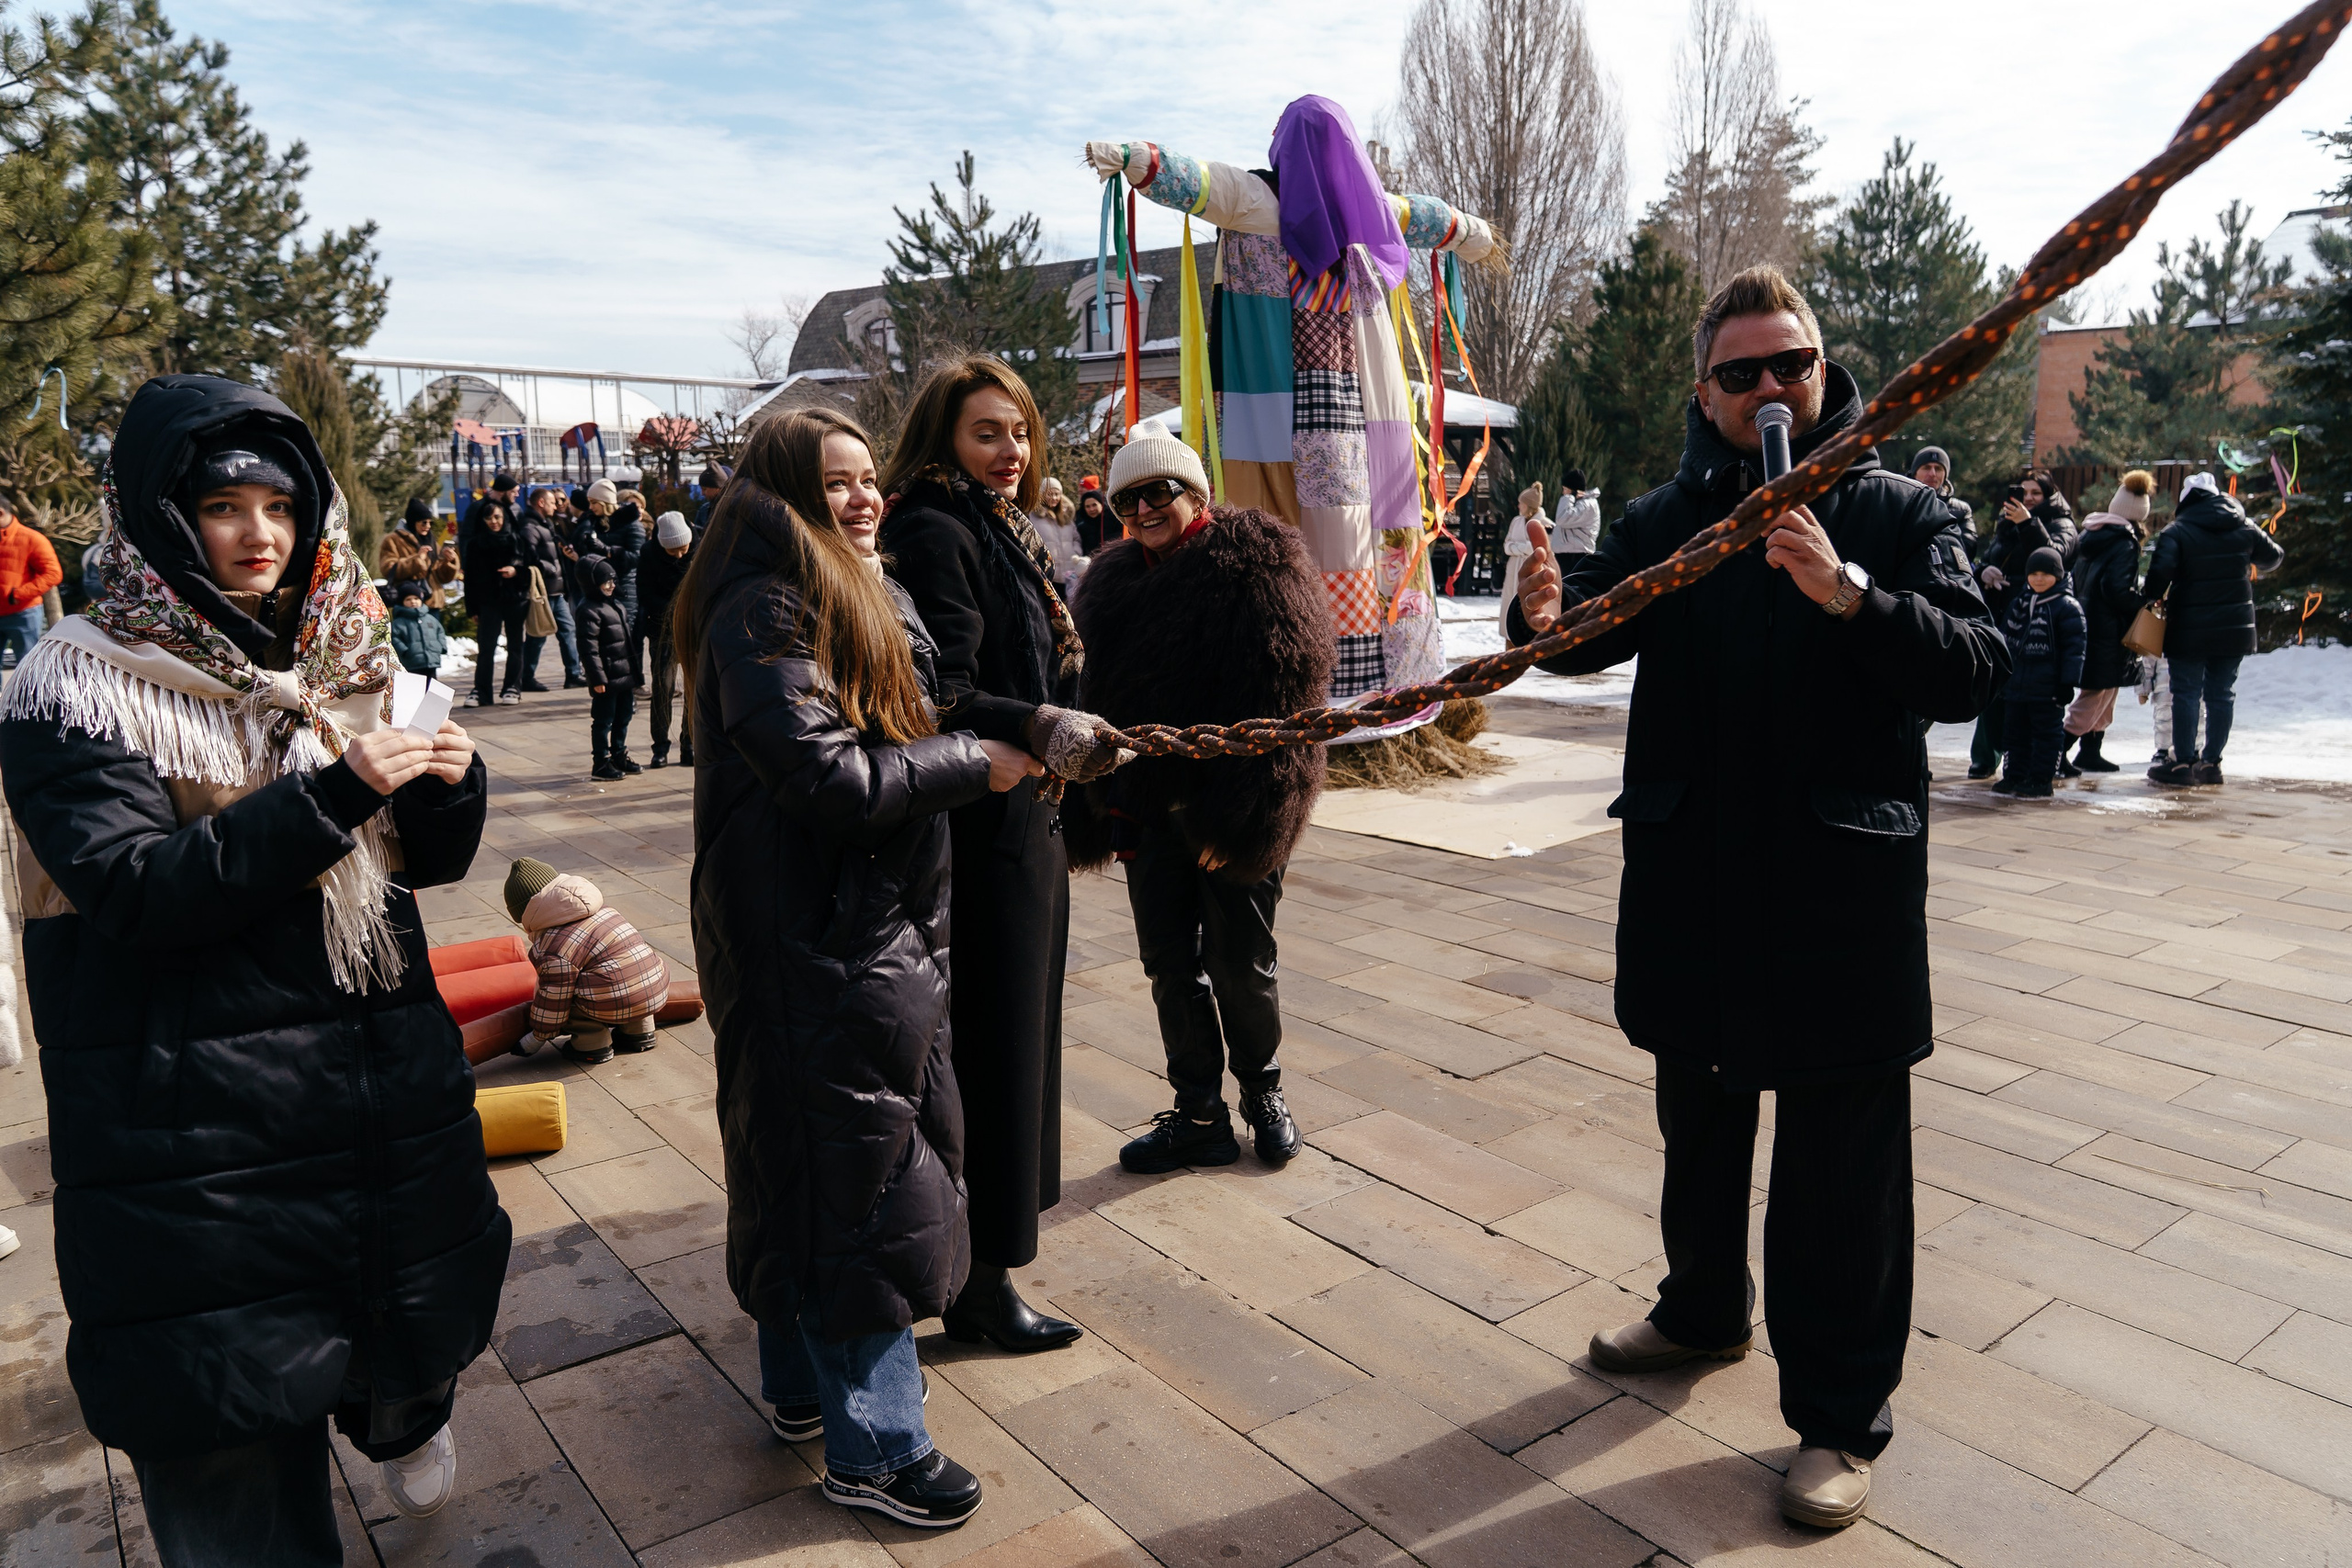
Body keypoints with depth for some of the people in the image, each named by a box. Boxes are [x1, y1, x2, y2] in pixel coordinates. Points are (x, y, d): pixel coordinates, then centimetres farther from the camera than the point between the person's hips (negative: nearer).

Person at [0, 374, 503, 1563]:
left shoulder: (335, 661, 7)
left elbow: (422, 860, 9)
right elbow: (136, 892, -18)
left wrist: (450, 785, -13)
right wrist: (328, 797, -27)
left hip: (383, 1067, 5)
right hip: (200, 1110, -5)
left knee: (417, 1296, 21)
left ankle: (401, 1414, 53)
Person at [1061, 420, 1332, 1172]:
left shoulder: (1256, 566, -10)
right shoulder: (1115, 580, 11)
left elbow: (1281, 702, -17)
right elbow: (1092, 699, 13)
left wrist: (1239, 820, -21)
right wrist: (1099, 811, 6)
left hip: (1234, 818, -6)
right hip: (1149, 807, 6)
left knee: (1241, 966, 7)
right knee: (1169, 965, 10)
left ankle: (1263, 1092, 31)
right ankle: (1200, 1114, 25)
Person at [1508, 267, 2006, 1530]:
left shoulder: (1895, 512, -1)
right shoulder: (1670, 517, 6)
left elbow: (1976, 668, -13)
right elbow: (1600, 633, -6)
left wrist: (1850, 594, -28)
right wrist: (1553, 615, -29)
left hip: (1842, 890, -3)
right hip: (1690, 881, 4)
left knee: (1839, 1167, 5)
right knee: (1697, 1127, 21)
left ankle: (1840, 1417, 22)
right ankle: (1704, 1308, 45)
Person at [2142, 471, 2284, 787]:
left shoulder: (2177, 532, -10)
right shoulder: (2245, 530, 6)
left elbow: (2161, 571, -25)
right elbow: (2274, 558, 21)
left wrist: (2150, 596, -8)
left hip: (2189, 630, -4)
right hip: (2235, 629, 4)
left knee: (2186, 694, 2)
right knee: (2222, 694, 10)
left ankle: (2184, 762, 3)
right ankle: (2211, 762, 13)